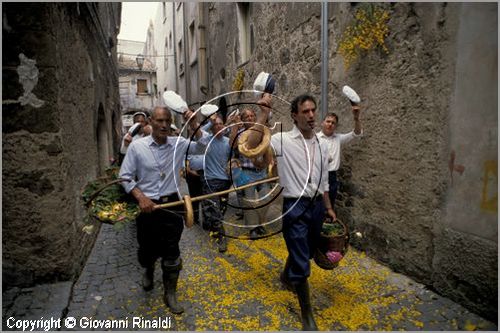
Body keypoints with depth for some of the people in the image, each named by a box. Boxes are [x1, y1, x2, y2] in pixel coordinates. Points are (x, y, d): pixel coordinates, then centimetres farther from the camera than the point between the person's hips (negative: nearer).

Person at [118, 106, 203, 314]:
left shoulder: (179, 144, -3)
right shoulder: (137, 146, -7)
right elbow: (125, 177, -2)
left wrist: (193, 124, -17)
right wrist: (140, 197, -15)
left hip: (171, 204, 1)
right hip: (146, 205, 0)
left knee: (172, 252, 5)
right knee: (147, 248, 18)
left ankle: (170, 294, 26)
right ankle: (148, 271, 55)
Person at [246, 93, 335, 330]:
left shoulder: (321, 145, 7)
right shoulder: (283, 140, -10)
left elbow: (323, 181, 15)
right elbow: (251, 146, -28)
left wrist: (328, 207, 17)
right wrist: (264, 114, -26)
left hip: (316, 205, 7)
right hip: (295, 206, -6)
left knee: (305, 252, 24)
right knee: (302, 262, -1)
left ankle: (286, 276, 55)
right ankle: (307, 313, 20)